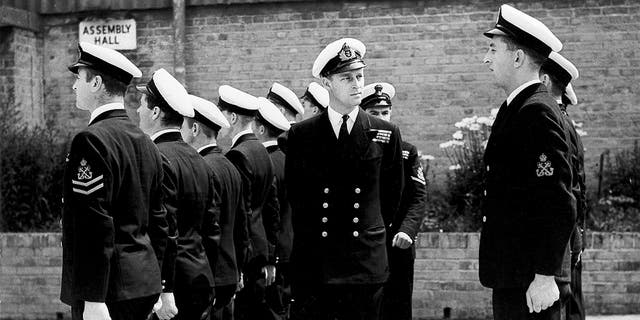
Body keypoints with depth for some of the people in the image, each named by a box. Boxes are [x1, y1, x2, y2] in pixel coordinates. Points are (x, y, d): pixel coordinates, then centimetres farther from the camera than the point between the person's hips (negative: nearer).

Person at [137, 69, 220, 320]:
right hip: (201, 282, 9)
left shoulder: (159, 159, -14)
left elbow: (166, 232, -20)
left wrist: (163, 291, -20)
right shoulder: (198, 160, 13)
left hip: (175, 283, -9)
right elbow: (213, 231, 16)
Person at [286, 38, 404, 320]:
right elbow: (293, 193, 12)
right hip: (311, 263, 0)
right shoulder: (300, 135, 3)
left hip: (366, 264, 0)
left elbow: (391, 196, 13)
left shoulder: (386, 135, 5)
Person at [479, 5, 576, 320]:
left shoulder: (537, 111, -15)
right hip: (511, 277, 9)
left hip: (530, 282, -9)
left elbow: (558, 203, -21)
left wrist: (545, 277, -21)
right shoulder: (516, 108, 15)